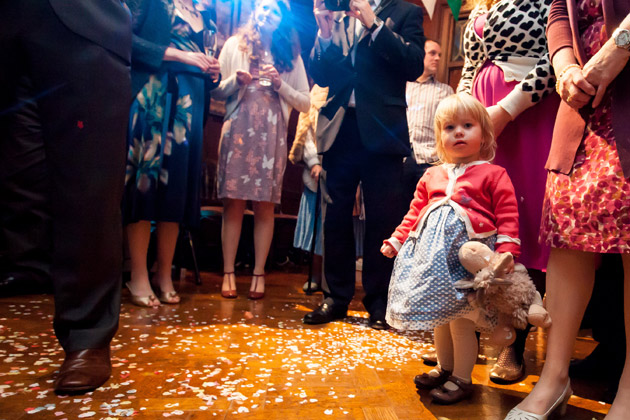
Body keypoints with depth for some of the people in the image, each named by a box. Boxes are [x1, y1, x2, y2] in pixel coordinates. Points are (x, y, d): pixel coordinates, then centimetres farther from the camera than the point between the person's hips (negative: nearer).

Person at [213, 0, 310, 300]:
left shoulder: (291, 55, 16)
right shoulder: (235, 45, 15)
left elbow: (305, 103, 10)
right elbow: (216, 91, 8)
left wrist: (280, 84, -3)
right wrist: (236, 80, -10)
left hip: (272, 137, 1)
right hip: (238, 132, 0)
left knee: (265, 205, -2)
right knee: (234, 203, -5)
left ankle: (259, 273, 6)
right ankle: (228, 272, 2)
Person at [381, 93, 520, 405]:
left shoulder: (493, 174, 1)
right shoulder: (431, 176, 16)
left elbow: (508, 216, -5)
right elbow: (415, 213, 18)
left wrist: (506, 251, -16)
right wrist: (396, 240, 13)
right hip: (434, 253, 6)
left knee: (460, 317, -3)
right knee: (438, 314, 15)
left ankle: (462, 378, 17)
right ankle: (445, 368, 35)